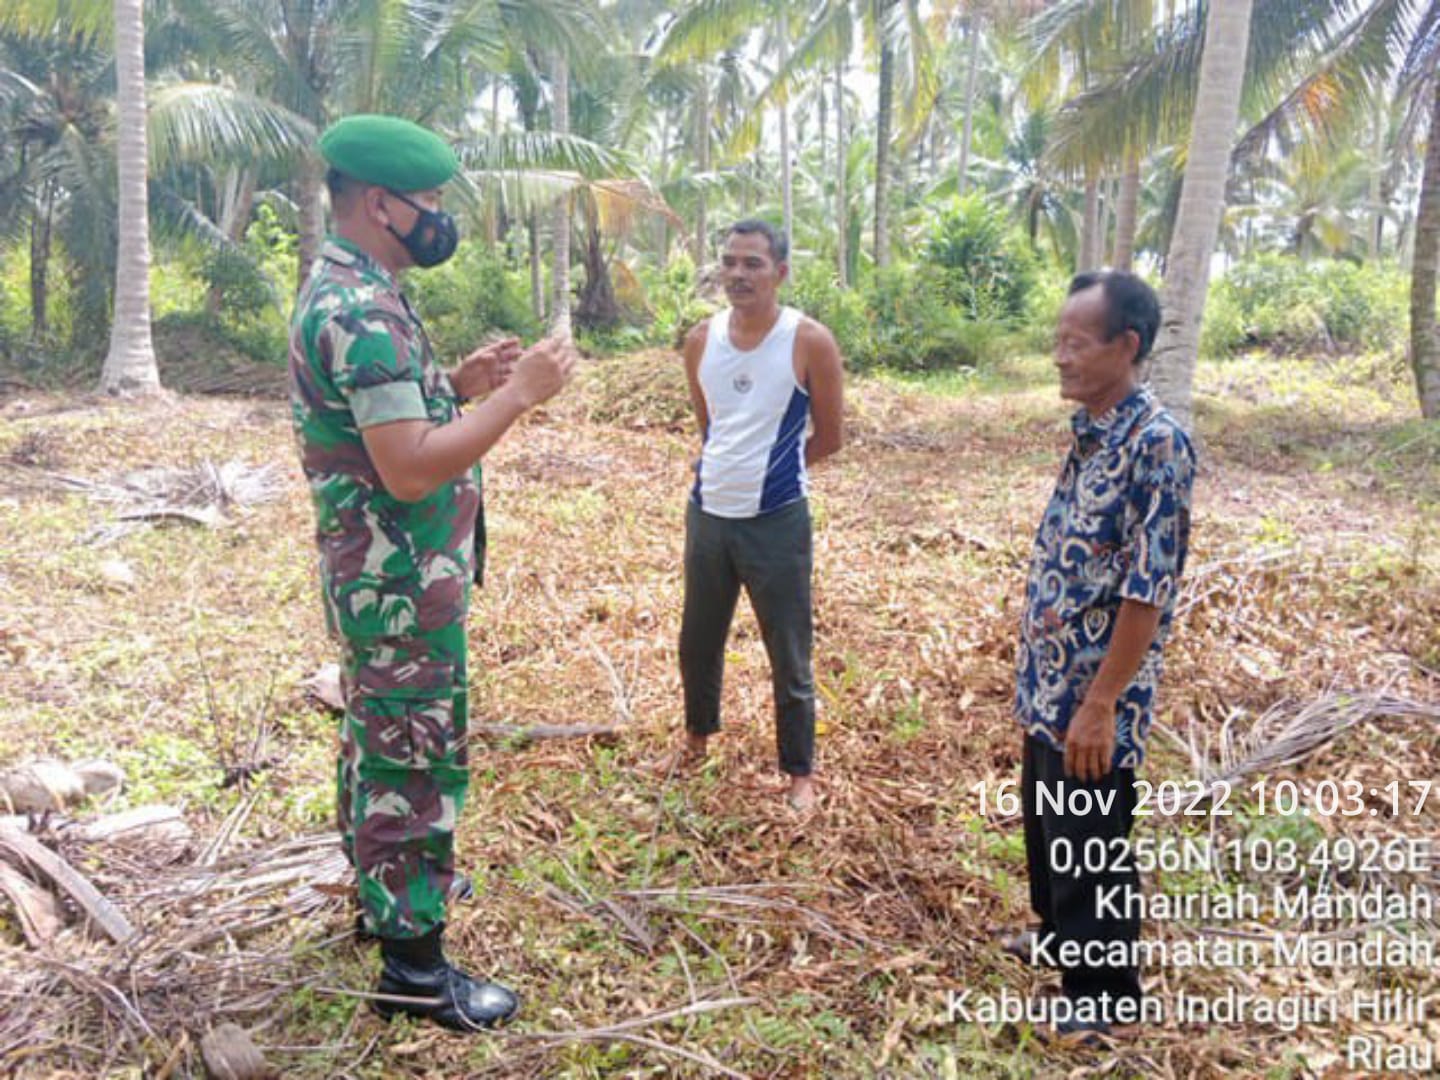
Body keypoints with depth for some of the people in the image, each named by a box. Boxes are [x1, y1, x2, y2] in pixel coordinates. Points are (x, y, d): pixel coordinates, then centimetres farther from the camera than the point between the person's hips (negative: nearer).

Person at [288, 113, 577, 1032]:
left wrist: (461, 384, 7)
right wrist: (518, 395, -22)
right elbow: (410, 468, -29)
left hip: (383, 576, 11)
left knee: (379, 743, 22)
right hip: (403, 585, -11)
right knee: (417, 762, 0)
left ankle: (385, 891, 41)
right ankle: (413, 966, 13)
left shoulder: (349, 292, 11)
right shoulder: (362, 309, -23)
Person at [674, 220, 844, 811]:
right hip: (707, 514, 5)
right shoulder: (701, 339, 1)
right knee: (698, 641, 21)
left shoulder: (809, 342, -12)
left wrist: (769, 474, 4)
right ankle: (698, 733, 46)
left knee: (789, 658, 6)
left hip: (777, 522, -4)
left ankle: (800, 773, 25)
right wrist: (729, 472, 11)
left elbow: (828, 438, -3)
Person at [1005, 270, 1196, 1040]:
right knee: (1045, 820, 24)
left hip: (1096, 690, -9)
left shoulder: (1156, 445, -22)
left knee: (1091, 844, 7)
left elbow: (1147, 592, -23)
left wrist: (1101, 704, -21)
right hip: (1049, 676, 9)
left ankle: (1104, 995, 27)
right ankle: (1059, 936, 46)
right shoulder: (1087, 430, 5)